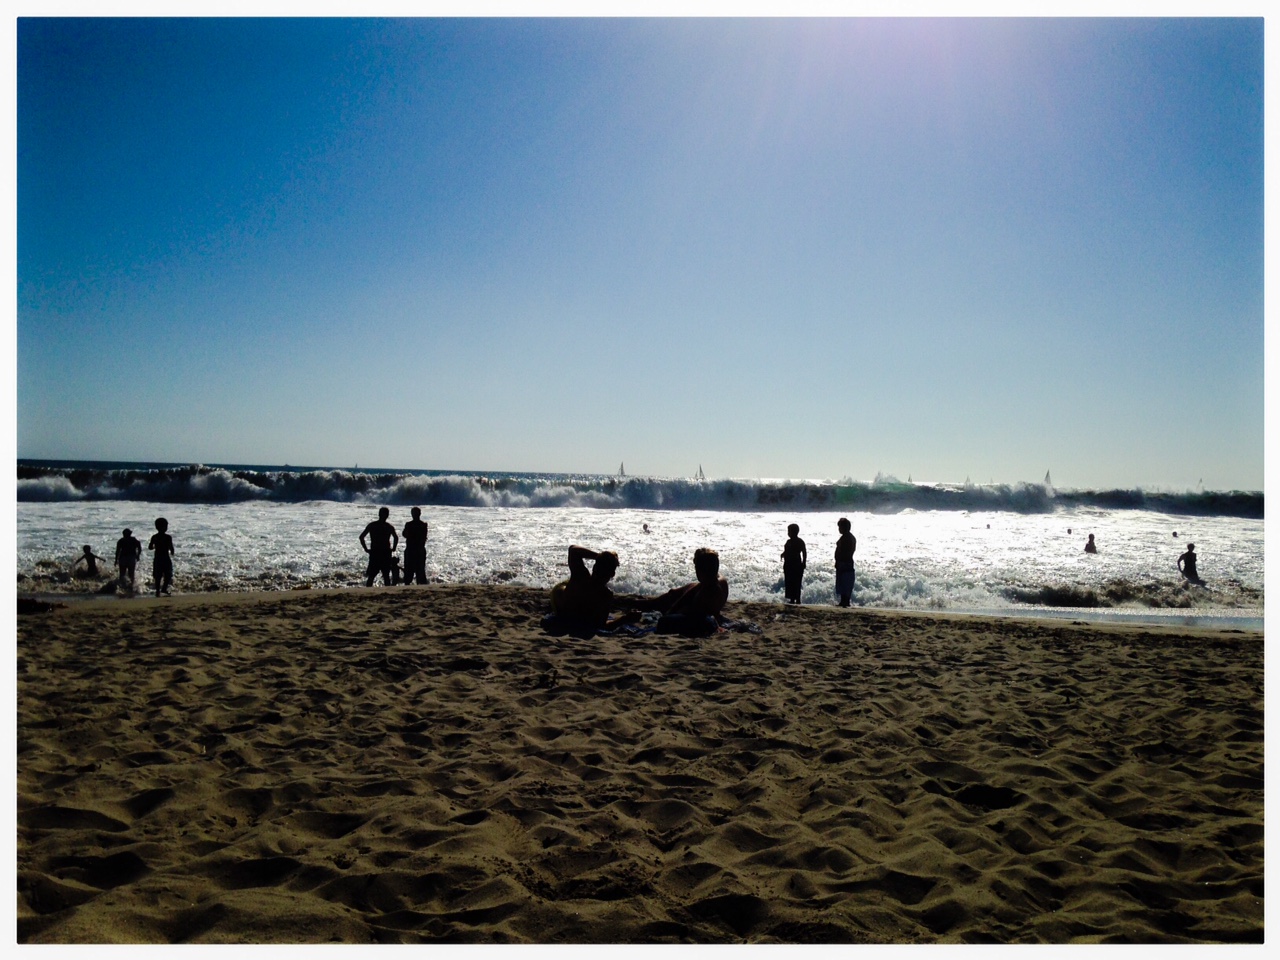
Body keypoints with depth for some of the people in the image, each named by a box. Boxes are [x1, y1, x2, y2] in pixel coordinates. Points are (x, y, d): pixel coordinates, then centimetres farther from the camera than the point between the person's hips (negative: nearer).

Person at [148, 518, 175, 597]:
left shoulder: (154, 537, -1)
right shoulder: (168, 537, -12)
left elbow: (150, 547, 3)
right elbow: (171, 549, -9)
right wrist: (172, 553, 12)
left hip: (157, 559, 4)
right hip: (166, 559, -4)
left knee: (157, 576, 11)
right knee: (168, 575, 10)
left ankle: (157, 591, 11)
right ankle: (164, 588, -5)